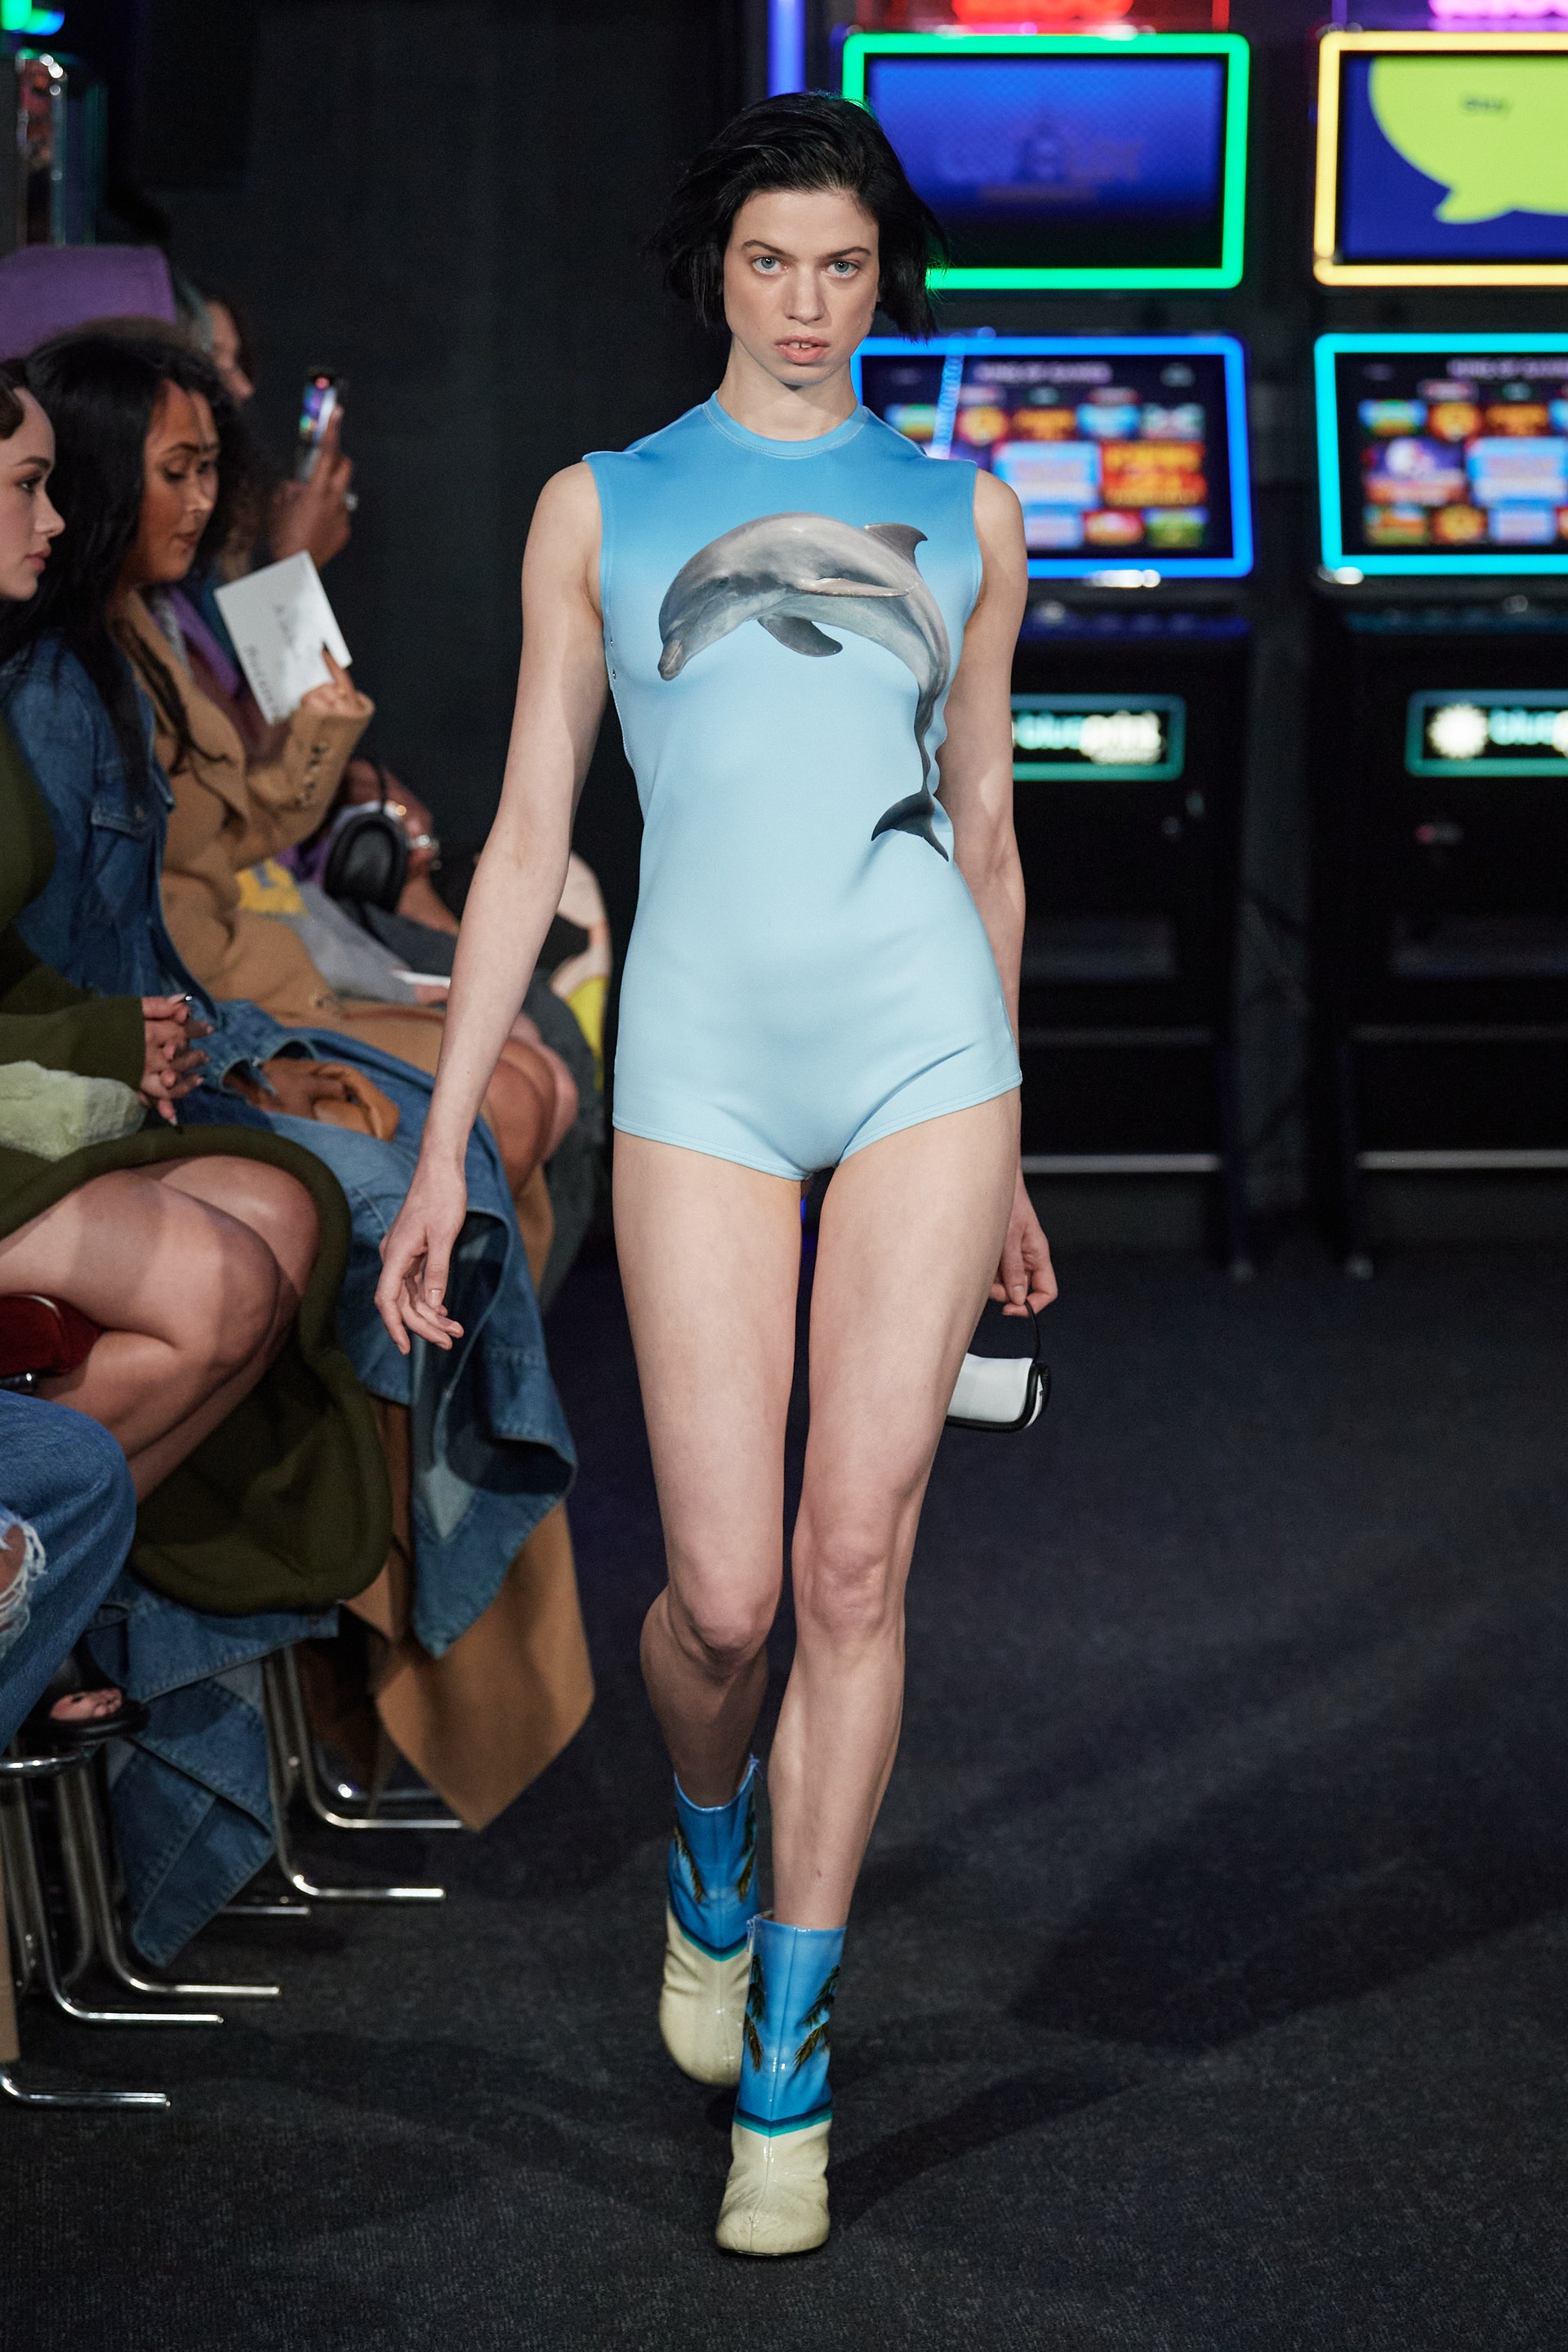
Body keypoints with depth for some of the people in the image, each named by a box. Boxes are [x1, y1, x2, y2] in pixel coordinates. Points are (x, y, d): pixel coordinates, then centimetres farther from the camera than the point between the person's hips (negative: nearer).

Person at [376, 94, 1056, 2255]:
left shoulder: (961, 516, 14)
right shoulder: (600, 509, 10)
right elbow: (528, 839, 9)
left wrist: (1005, 1167, 22)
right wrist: (442, 1151, 4)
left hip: (927, 1040, 1)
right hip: (702, 1061, -1)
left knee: (855, 1563, -4)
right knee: (723, 1598, -4)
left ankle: (787, 2051, 8)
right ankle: (712, 1827, 32)